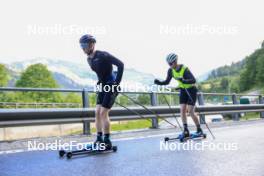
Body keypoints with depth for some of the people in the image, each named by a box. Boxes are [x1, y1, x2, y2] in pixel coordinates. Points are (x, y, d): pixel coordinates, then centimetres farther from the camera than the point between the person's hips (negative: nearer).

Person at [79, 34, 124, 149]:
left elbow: (120, 64, -21)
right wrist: (99, 83, 16)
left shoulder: (103, 55, -18)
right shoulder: (89, 59, 8)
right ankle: (99, 139, 12)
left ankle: (107, 141, -3)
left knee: (103, 113, -12)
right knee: (97, 112, 3)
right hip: (102, 86, 8)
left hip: (112, 86, -8)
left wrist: (117, 83, -20)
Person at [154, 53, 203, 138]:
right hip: (183, 90, 6)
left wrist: (184, 81, -50)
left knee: (190, 111, -9)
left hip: (191, 90, -6)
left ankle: (199, 130, 8)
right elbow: (167, 82, -1)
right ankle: (186, 131, -1)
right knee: (182, 110, -6)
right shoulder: (171, 70, -8)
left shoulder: (184, 69, -27)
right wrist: (159, 82, -19)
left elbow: (194, 80, -34)